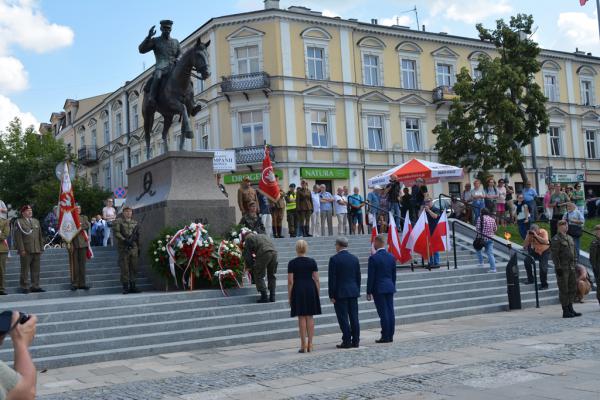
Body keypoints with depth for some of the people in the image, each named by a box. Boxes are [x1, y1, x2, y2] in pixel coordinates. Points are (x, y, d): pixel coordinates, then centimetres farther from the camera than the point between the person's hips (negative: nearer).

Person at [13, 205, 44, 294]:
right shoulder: (19, 222, 0)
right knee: (25, 270, -1)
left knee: (36, 270, 6)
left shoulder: (36, 221, 18)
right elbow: (18, 237, -7)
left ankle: (35, 286, 12)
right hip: (26, 251, -5)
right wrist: (21, 249, -14)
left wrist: (41, 248, 12)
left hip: (36, 250, 5)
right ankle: (24, 287, 5)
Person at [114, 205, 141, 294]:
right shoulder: (119, 222, 3)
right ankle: (125, 287, -2)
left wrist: (138, 248, 17)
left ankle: (132, 286, 10)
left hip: (134, 248, 4)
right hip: (124, 248, -4)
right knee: (124, 268, -4)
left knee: (134, 268, 4)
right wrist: (125, 240, -19)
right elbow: (116, 233, -8)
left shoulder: (135, 223, 17)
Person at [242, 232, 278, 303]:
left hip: (263, 253, -6)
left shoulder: (247, 238, 19)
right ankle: (272, 297, 19)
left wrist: (250, 267, 26)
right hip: (274, 252, 6)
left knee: (259, 276, 7)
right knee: (271, 275, 19)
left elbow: (247, 255, 16)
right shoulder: (263, 236, 36)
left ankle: (264, 297, 4)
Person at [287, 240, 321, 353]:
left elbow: (290, 281, -5)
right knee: (310, 317, 8)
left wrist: (289, 297, 1)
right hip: (311, 290, 2)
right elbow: (316, 280, 0)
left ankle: (303, 345, 2)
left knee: (301, 318, 2)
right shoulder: (312, 262, 1)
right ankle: (310, 344, 9)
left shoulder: (292, 263, -4)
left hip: (298, 290, -2)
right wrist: (318, 294, 8)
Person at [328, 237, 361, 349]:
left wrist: (331, 295, -6)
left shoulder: (334, 259, -10)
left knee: (343, 318, -1)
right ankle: (355, 341, 11)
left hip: (340, 293, -5)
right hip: (353, 292, 5)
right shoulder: (354, 258, 7)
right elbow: (358, 277, 10)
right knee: (354, 317, 8)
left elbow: (332, 278, -10)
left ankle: (347, 341, -1)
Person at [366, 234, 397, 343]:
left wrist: (369, 292, -5)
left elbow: (371, 277, -11)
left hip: (379, 289, -6)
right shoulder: (391, 257, 6)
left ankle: (385, 336, -1)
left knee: (383, 313, -4)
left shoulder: (373, 258, -12)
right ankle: (390, 336, 11)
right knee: (390, 312, 7)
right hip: (390, 287, 6)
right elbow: (394, 275, 12)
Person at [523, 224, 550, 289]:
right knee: (527, 260, -13)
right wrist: (528, 236, -30)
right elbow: (524, 246, -18)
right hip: (536, 251, 4)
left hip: (545, 251, -4)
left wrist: (536, 235, -42)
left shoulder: (543, 232, -22)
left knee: (543, 267, -14)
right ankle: (530, 279, 5)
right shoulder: (530, 234, -14)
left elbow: (546, 242, -39)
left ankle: (544, 285, 4)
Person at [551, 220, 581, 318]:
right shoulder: (556, 239, -10)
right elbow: (554, 255, -16)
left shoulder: (570, 238, 16)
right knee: (564, 290, -3)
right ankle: (565, 311, 2)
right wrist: (558, 268, -20)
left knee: (572, 288, 11)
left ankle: (570, 309, 20)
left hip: (571, 268, 8)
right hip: (562, 268, -8)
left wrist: (574, 265, 17)